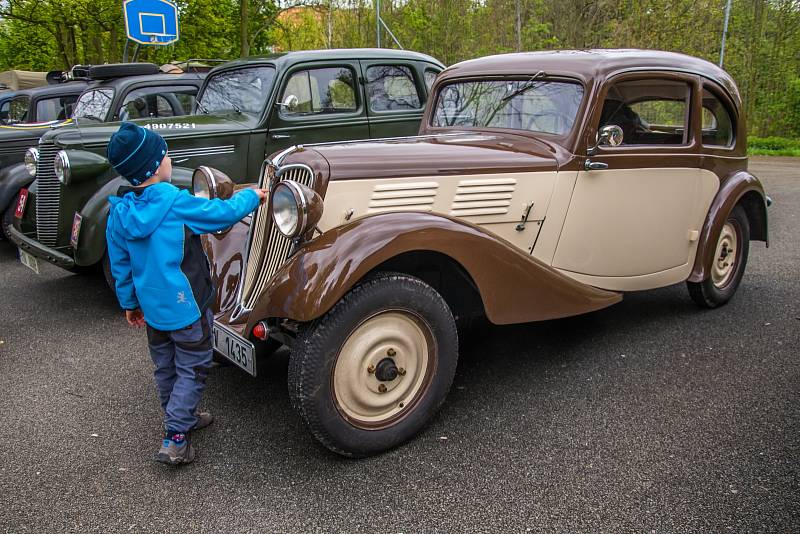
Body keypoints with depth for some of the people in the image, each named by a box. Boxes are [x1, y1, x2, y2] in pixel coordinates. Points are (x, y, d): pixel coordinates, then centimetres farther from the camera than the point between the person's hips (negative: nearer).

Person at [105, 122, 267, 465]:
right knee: (192, 370, 6)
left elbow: (119, 263, 6)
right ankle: (175, 441, 6)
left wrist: (129, 302, 18)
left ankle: (181, 418, 41)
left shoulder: (119, 212, -3)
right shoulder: (175, 202, -22)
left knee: (165, 367, 22)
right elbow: (223, 213, -10)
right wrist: (252, 196, 7)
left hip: (151, 306, 7)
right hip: (185, 306, -7)